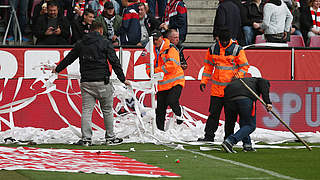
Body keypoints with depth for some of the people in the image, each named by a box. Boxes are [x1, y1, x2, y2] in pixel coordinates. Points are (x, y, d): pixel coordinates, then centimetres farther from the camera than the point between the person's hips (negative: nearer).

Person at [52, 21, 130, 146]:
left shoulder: (80, 44, 10)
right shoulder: (105, 43, -1)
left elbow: (69, 58, 20)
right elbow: (114, 62, -5)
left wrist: (57, 69, 35)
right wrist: (123, 79, -2)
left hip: (86, 82, 3)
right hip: (102, 82, -3)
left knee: (86, 110, 2)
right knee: (107, 110, 8)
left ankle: (86, 138, -6)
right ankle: (110, 137, 13)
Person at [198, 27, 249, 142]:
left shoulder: (237, 49, -3)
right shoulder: (213, 49, 7)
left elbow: (244, 66, 2)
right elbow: (208, 66, 17)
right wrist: (204, 81, 11)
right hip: (216, 88, 2)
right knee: (213, 113, 2)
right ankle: (209, 136, 7)